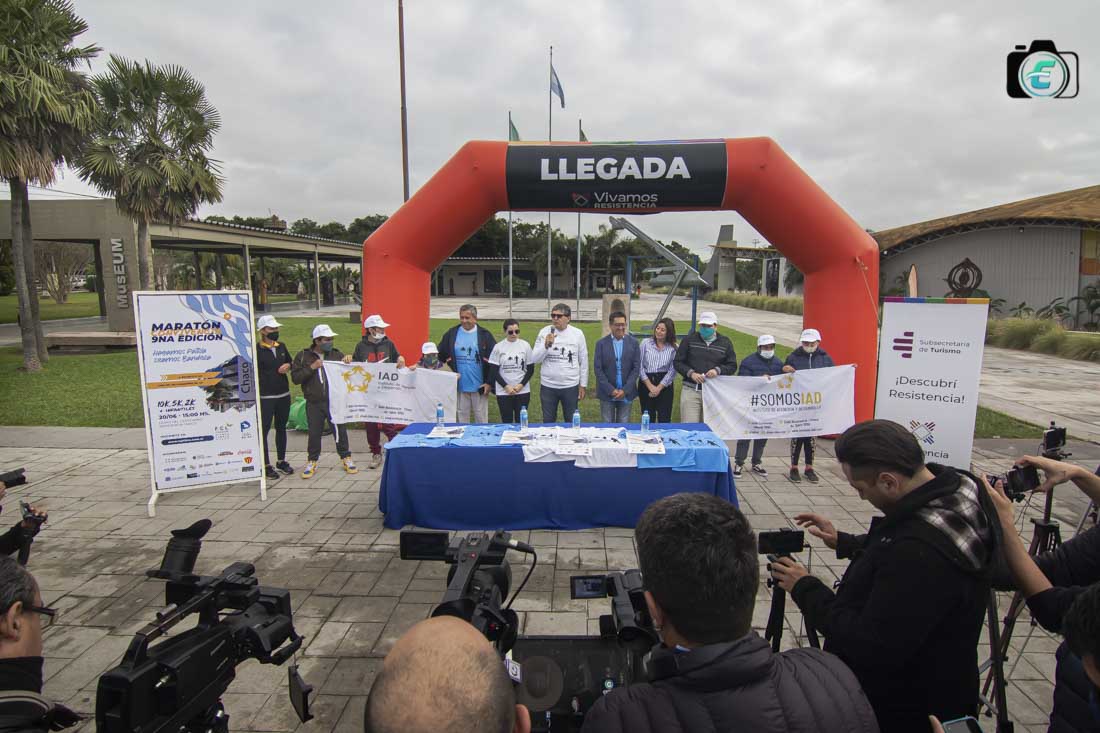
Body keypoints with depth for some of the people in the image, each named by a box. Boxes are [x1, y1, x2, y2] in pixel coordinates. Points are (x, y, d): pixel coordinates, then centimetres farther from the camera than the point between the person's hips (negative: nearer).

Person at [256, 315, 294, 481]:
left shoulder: (281, 346, 8)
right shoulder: (257, 350, -10)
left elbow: (291, 361, 22)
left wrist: (288, 365, -1)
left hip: (284, 394, 6)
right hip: (266, 397, -6)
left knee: (281, 428, 15)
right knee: (264, 430, 0)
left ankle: (281, 461, 28)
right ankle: (266, 466, 8)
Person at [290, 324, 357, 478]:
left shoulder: (336, 354, 5)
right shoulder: (303, 356, 0)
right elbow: (295, 378, -6)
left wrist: (350, 361, -11)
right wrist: (311, 367, -16)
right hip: (314, 403, -1)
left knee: (340, 430, 6)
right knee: (314, 433, 7)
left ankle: (346, 458, 22)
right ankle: (311, 462, 23)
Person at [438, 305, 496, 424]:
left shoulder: (484, 335, -3)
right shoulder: (452, 334, 2)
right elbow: (440, 357, 8)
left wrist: (489, 382, -7)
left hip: (479, 385, -2)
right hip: (460, 385, 2)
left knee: (481, 417, 7)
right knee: (462, 416, 13)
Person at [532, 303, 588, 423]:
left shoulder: (577, 334, -2)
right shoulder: (545, 332, -3)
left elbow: (583, 361, 4)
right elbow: (535, 359, -5)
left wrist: (583, 385, 5)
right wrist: (546, 345, -21)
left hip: (571, 386, 0)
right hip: (548, 386, 0)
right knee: (548, 422, 11)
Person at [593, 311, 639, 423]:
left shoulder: (633, 342, 2)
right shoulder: (601, 343, -1)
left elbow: (636, 368, -1)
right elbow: (598, 370, -4)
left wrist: (625, 390, -9)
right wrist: (611, 390, -11)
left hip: (627, 393, 1)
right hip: (607, 393, -1)